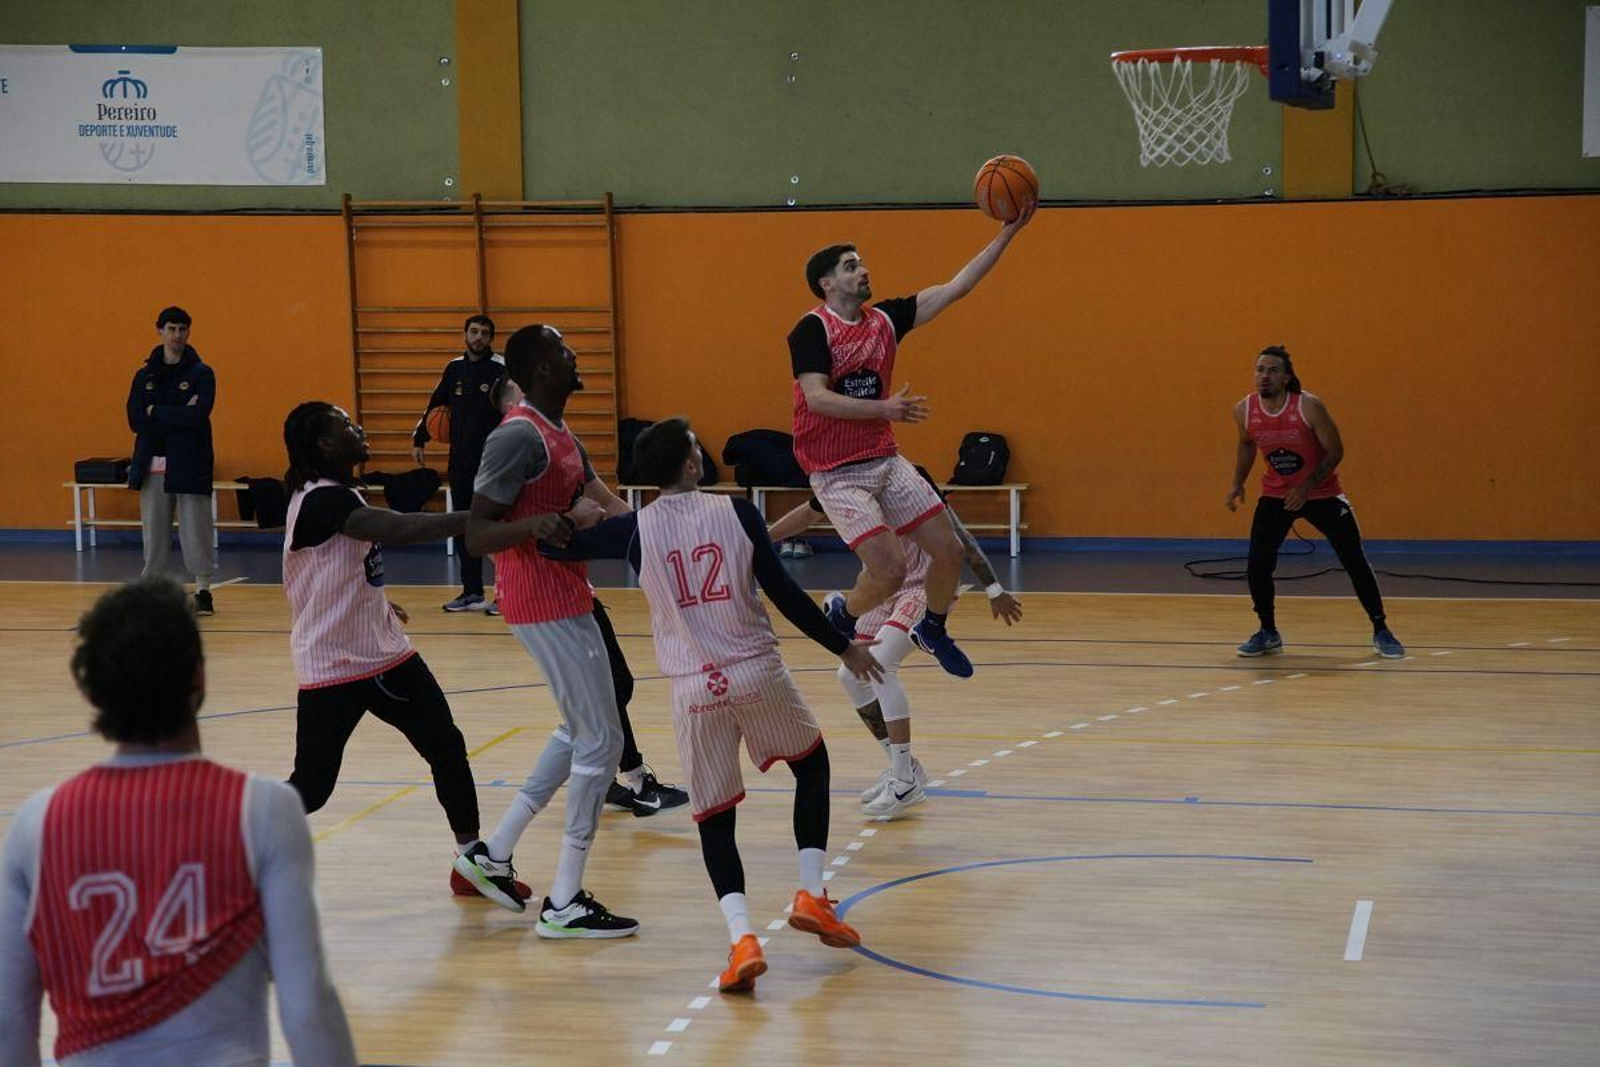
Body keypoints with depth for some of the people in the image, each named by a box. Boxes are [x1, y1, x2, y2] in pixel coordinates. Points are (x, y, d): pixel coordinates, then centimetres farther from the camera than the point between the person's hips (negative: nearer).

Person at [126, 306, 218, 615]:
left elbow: (198, 415, -15)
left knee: (195, 528, -3)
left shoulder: (201, 374, 1)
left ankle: (203, 591, 3)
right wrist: (178, 417, -11)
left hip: (190, 464, -3)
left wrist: (156, 412, -8)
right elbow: (135, 420, -2)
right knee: (154, 530, 6)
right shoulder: (145, 375, 10)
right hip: (152, 464, 3)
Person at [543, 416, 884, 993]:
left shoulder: (635, 529, -1)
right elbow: (785, 593, -3)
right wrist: (845, 648, 7)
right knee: (812, 763, 25)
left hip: (694, 689, 1)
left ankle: (741, 935, -10)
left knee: (714, 817, 11)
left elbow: (555, 545, 4)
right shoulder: (737, 512, -4)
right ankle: (811, 893, 14)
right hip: (757, 673, -1)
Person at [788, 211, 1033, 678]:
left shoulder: (884, 319, 6)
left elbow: (955, 288, 4)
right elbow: (816, 398, -22)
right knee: (890, 569, -17)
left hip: (886, 461, 7)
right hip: (838, 474, -7)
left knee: (949, 552, 4)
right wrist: (885, 408, -31)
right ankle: (842, 619, 13)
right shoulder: (812, 329, -12)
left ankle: (932, 630, 31)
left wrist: (1008, 233, -2)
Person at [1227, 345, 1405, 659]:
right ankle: (1268, 633, 12)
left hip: (1322, 493, -3)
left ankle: (1381, 632, 7)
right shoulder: (1244, 411, -12)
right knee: (1257, 565, -8)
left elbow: (1335, 452, -15)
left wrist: (1307, 486, -25)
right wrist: (1238, 482, 0)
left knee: (1355, 562, -5)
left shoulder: (1309, 407, -24)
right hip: (1275, 495, 3)